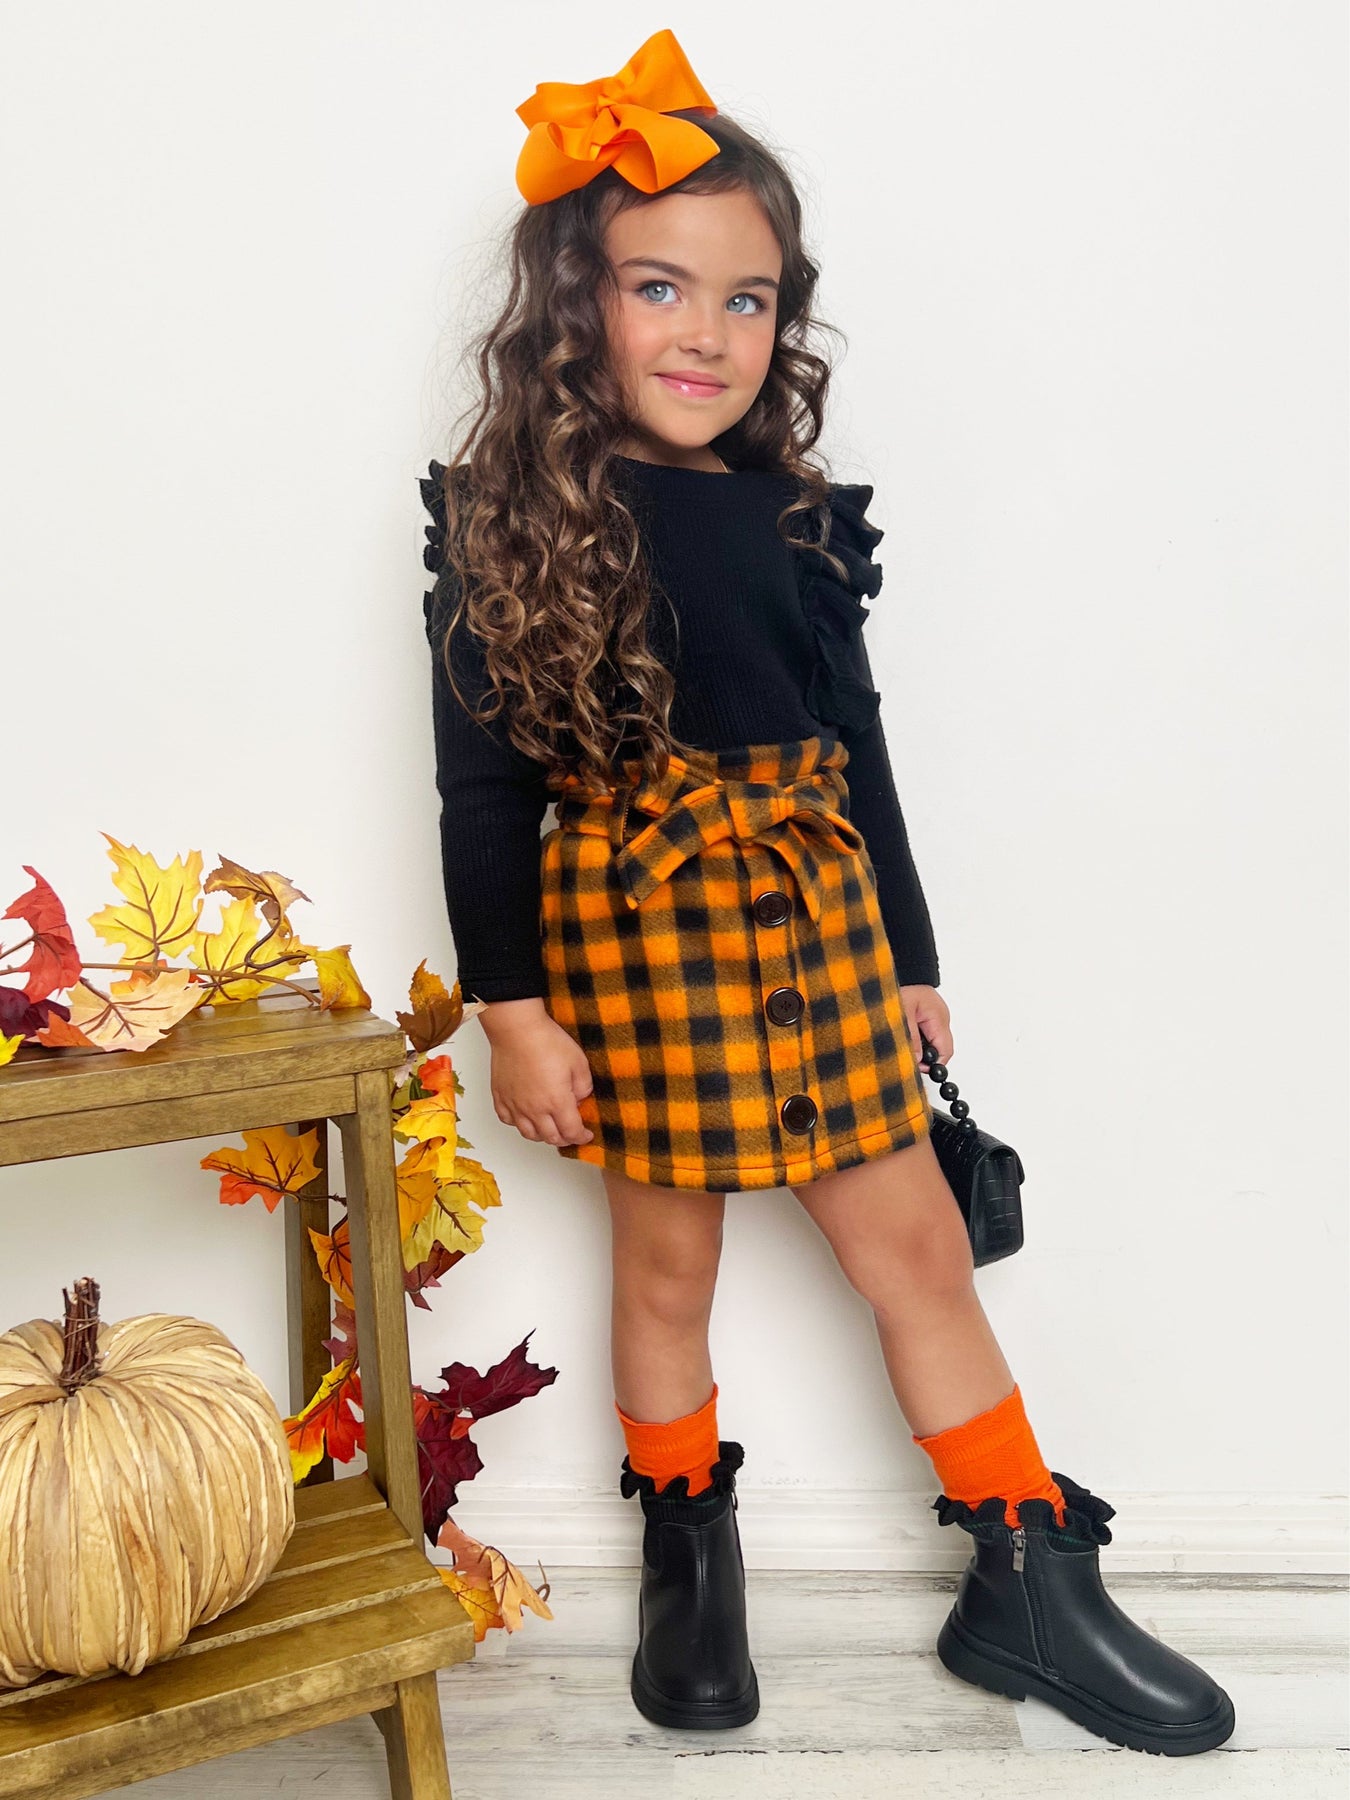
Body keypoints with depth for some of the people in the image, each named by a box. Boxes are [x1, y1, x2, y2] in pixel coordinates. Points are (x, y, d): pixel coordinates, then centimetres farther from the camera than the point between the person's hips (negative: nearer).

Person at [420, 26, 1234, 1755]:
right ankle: (688, 1562, 33)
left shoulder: (794, 514, 6)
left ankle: (1029, 1584, 22)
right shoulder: (512, 520, -5)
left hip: (816, 912, 4)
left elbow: (854, 744, 12)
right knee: (668, 1256, 9)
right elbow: (479, 778, -6)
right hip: (635, 914, -4)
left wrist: (908, 957, 14)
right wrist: (511, 1007, -9)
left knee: (917, 1238, 8)